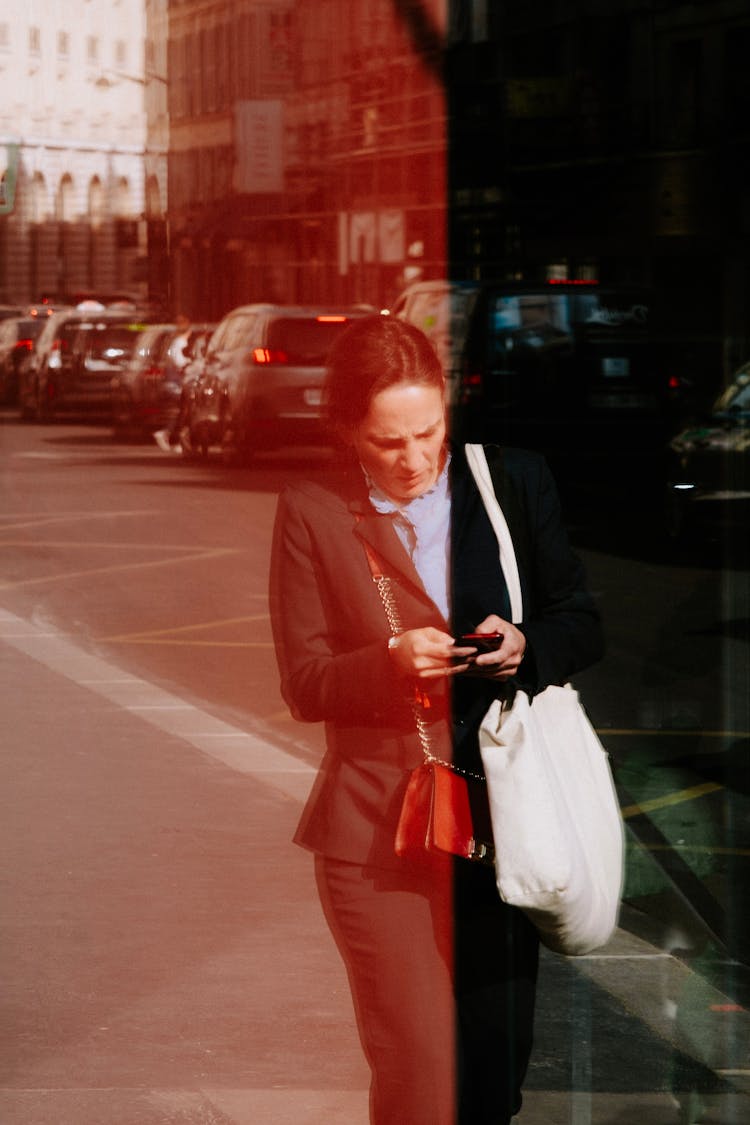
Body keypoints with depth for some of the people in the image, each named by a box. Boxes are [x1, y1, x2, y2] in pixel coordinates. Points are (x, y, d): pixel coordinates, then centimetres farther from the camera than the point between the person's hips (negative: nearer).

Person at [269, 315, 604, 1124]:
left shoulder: (514, 481, 4)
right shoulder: (312, 513, -1)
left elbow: (581, 627, 9)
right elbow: (303, 683, -2)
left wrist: (525, 647, -13)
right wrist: (390, 664, -21)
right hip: (378, 826, -2)